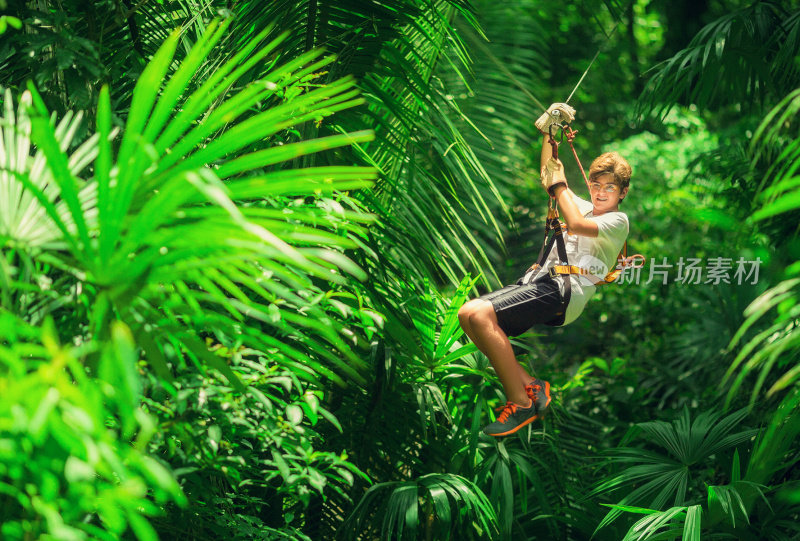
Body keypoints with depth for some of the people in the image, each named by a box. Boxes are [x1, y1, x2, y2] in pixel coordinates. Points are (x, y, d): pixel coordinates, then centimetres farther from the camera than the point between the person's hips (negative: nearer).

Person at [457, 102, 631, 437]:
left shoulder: (618, 221, 5)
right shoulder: (585, 207, 29)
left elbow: (577, 224, -14)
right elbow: (548, 176, 35)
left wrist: (559, 186, -1)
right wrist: (548, 131, 25)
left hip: (564, 291, -9)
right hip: (542, 280, 9)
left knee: (478, 313, -28)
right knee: (468, 315, -15)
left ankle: (522, 404, -23)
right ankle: (529, 384, -13)